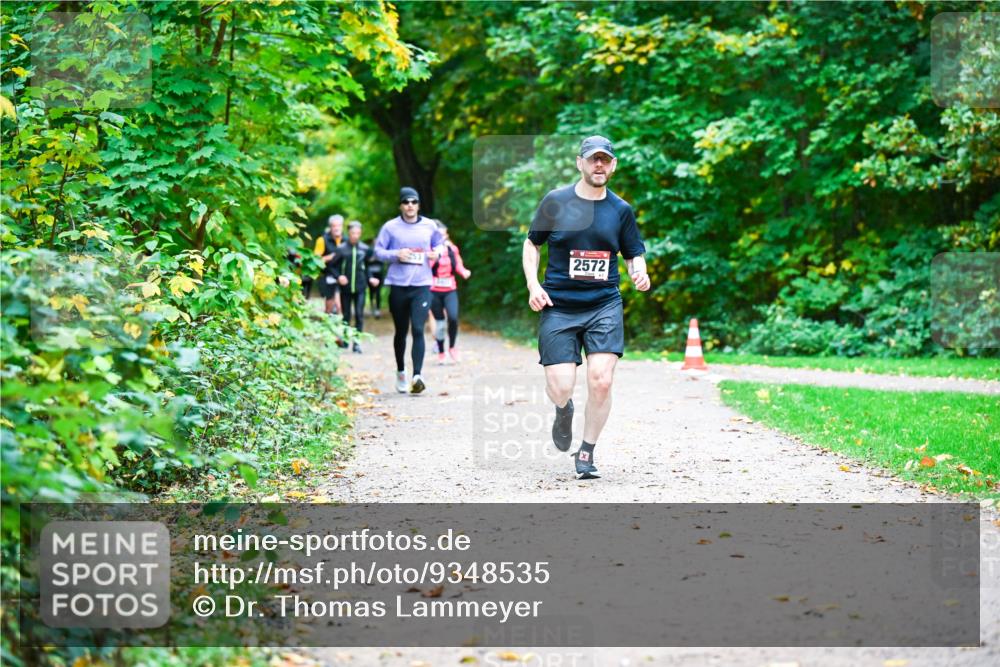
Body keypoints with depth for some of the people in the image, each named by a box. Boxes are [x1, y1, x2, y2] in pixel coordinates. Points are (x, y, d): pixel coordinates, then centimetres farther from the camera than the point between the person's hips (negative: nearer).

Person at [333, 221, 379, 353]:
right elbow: (333, 266, 1)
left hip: (360, 287, 1)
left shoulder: (365, 249, 3)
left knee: (359, 315, -6)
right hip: (345, 287, -1)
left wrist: (370, 278, 2)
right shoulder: (341, 249, -3)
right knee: (346, 315, 9)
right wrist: (338, 276, -15)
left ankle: (357, 342, -5)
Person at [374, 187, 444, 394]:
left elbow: (440, 244, 21)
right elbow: (378, 251, 3)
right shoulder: (390, 227, 1)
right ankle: (400, 372, 32)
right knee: (401, 332, 12)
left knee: (418, 330, -14)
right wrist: (396, 254, -14)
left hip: (422, 286, 0)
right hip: (398, 285, 0)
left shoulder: (429, 226, 6)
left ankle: (417, 376, -20)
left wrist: (437, 253, -1)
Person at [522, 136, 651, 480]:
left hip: (604, 306, 1)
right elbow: (532, 244, 11)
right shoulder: (555, 201, 2)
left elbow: (634, 254, 15)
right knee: (560, 388, -8)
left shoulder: (621, 210, 7)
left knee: (601, 380, -14)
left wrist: (639, 274, -7)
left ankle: (586, 452, 7)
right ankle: (563, 411, 32)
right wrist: (533, 285, -2)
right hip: (558, 307, -1)